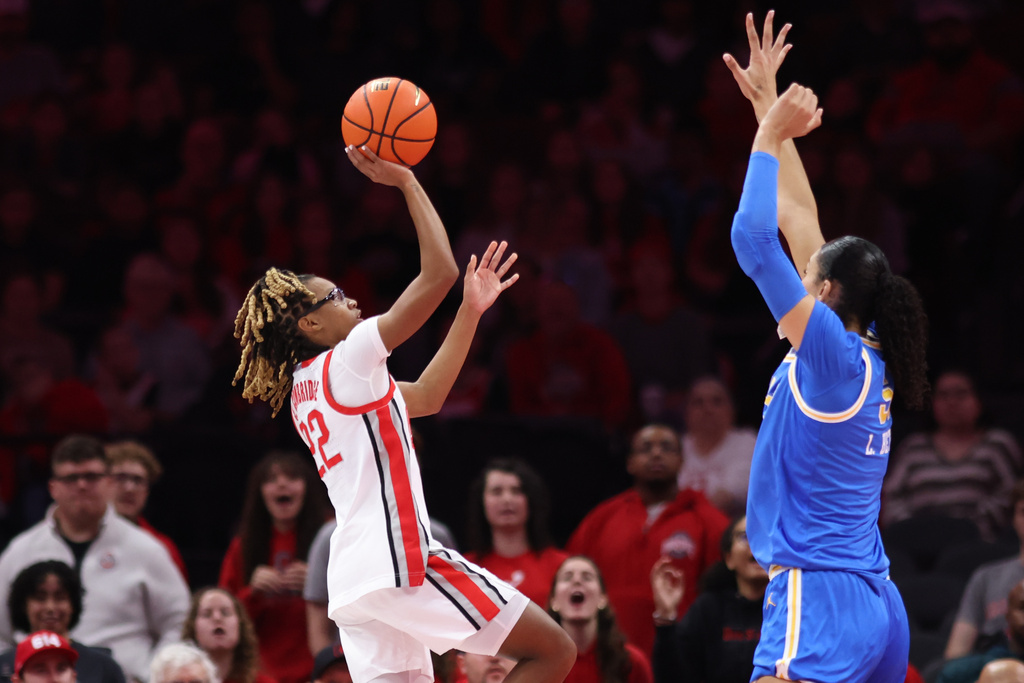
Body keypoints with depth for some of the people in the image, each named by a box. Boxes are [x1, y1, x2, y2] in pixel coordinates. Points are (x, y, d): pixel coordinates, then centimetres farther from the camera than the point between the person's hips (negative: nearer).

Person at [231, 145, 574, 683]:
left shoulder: (305, 388, 21)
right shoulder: (345, 362, -5)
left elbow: (427, 396, 29)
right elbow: (440, 273, -9)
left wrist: (471, 311, 27)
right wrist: (406, 183, -2)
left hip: (352, 579, 9)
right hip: (396, 562, -9)